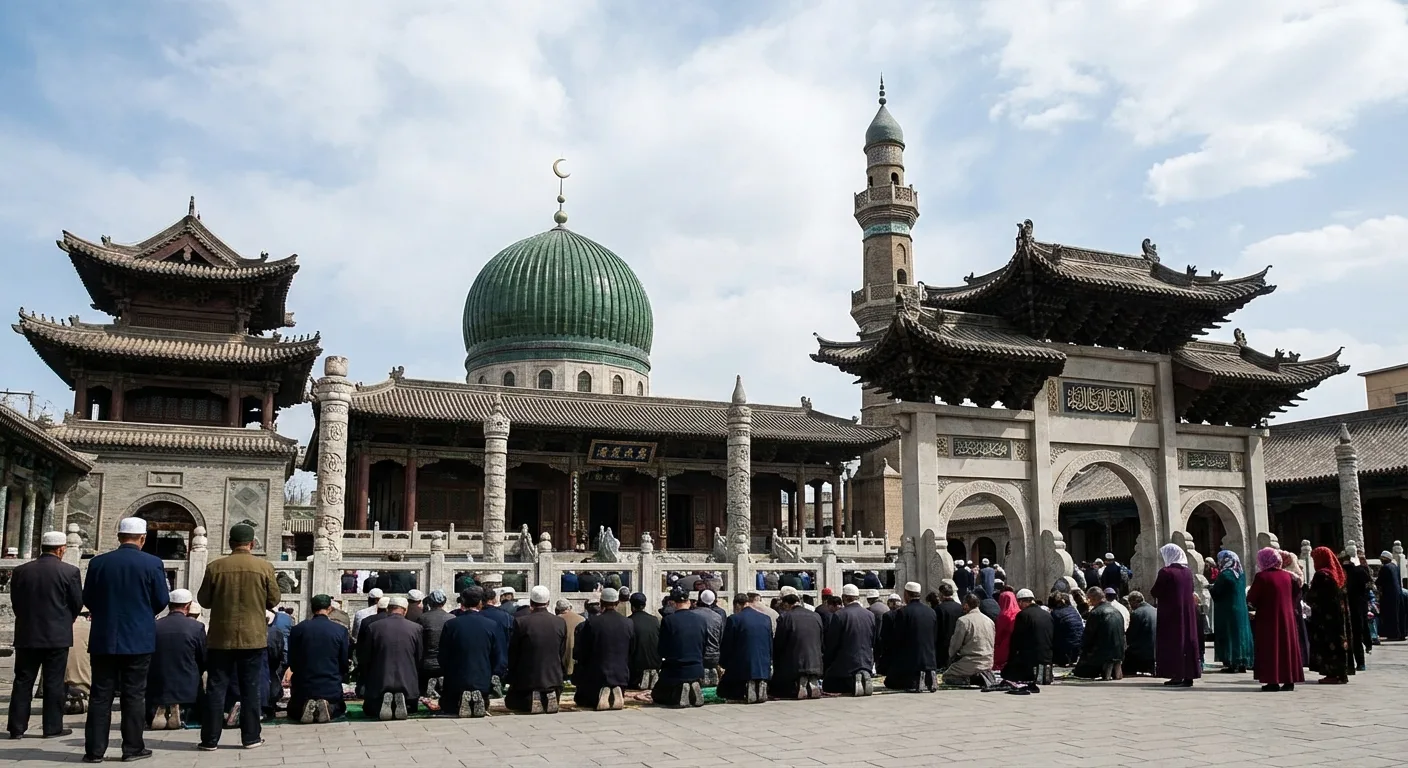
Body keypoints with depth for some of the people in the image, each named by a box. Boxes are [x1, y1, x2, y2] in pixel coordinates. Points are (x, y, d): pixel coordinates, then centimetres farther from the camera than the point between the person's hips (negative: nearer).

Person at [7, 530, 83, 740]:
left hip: (26, 635, 3)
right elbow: (78, 603, -5)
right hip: (57, 635, -3)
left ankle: (16, 727, 14)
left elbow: (15, 602, 6)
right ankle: (53, 727, 8)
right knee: (54, 682, 4)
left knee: (23, 681, 11)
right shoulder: (69, 571, -10)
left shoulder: (21, 571, 0)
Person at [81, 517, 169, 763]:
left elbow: (87, 599, 5)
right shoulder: (152, 563, -9)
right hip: (138, 639, -2)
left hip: (103, 638, 2)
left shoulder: (98, 562, -1)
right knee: (134, 694, 4)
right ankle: (133, 747, 8)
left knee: (100, 694, 7)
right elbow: (162, 600, -4)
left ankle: (94, 749, 9)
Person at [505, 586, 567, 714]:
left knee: (511, 703, 16)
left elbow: (512, 653, -4)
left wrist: (512, 678, 8)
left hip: (527, 679, -3)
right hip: (553, 678, 3)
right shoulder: (561, 623, -4)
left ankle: (529, 699, -3)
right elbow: (562, 652, 4)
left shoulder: (521, 622, -13)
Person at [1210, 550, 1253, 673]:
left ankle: (1231, 663, -3)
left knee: (1228, 634, -2)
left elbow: (1215, 593, -13)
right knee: (1240, 632, 11)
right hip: (1241, 609, 7)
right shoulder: (1241, 574, 7)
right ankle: (1242, 663, 13)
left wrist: (1210, 588, 9)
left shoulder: (1224, 575, -16)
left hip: (1227, 610, -7)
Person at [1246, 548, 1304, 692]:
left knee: (1270, 648, 0)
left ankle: (1273, 681, -3)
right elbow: (1294, 596, 14)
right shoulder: (1287, 576, 5)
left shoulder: (1262, 577, -14)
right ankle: (1289, 680, 13)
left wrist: (1259, 604, 9)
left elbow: (1251, 599, -11)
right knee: (1287, 646, 11)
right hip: (1287, 618, 5)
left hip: (1268, 619, -5)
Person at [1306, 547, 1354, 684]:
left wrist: (1305, 596, 5)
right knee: (1338, 641, 11)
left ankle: (1333, 674, -5)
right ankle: (1341, 673, 14)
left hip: (1325, 616, -9)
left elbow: (1313, 596, -14)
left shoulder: (1322, 575, -14)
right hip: (1339, 615, 9)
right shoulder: (1337, 573, 11)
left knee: (1327, 643, -5)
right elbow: (1343, 595, 16)